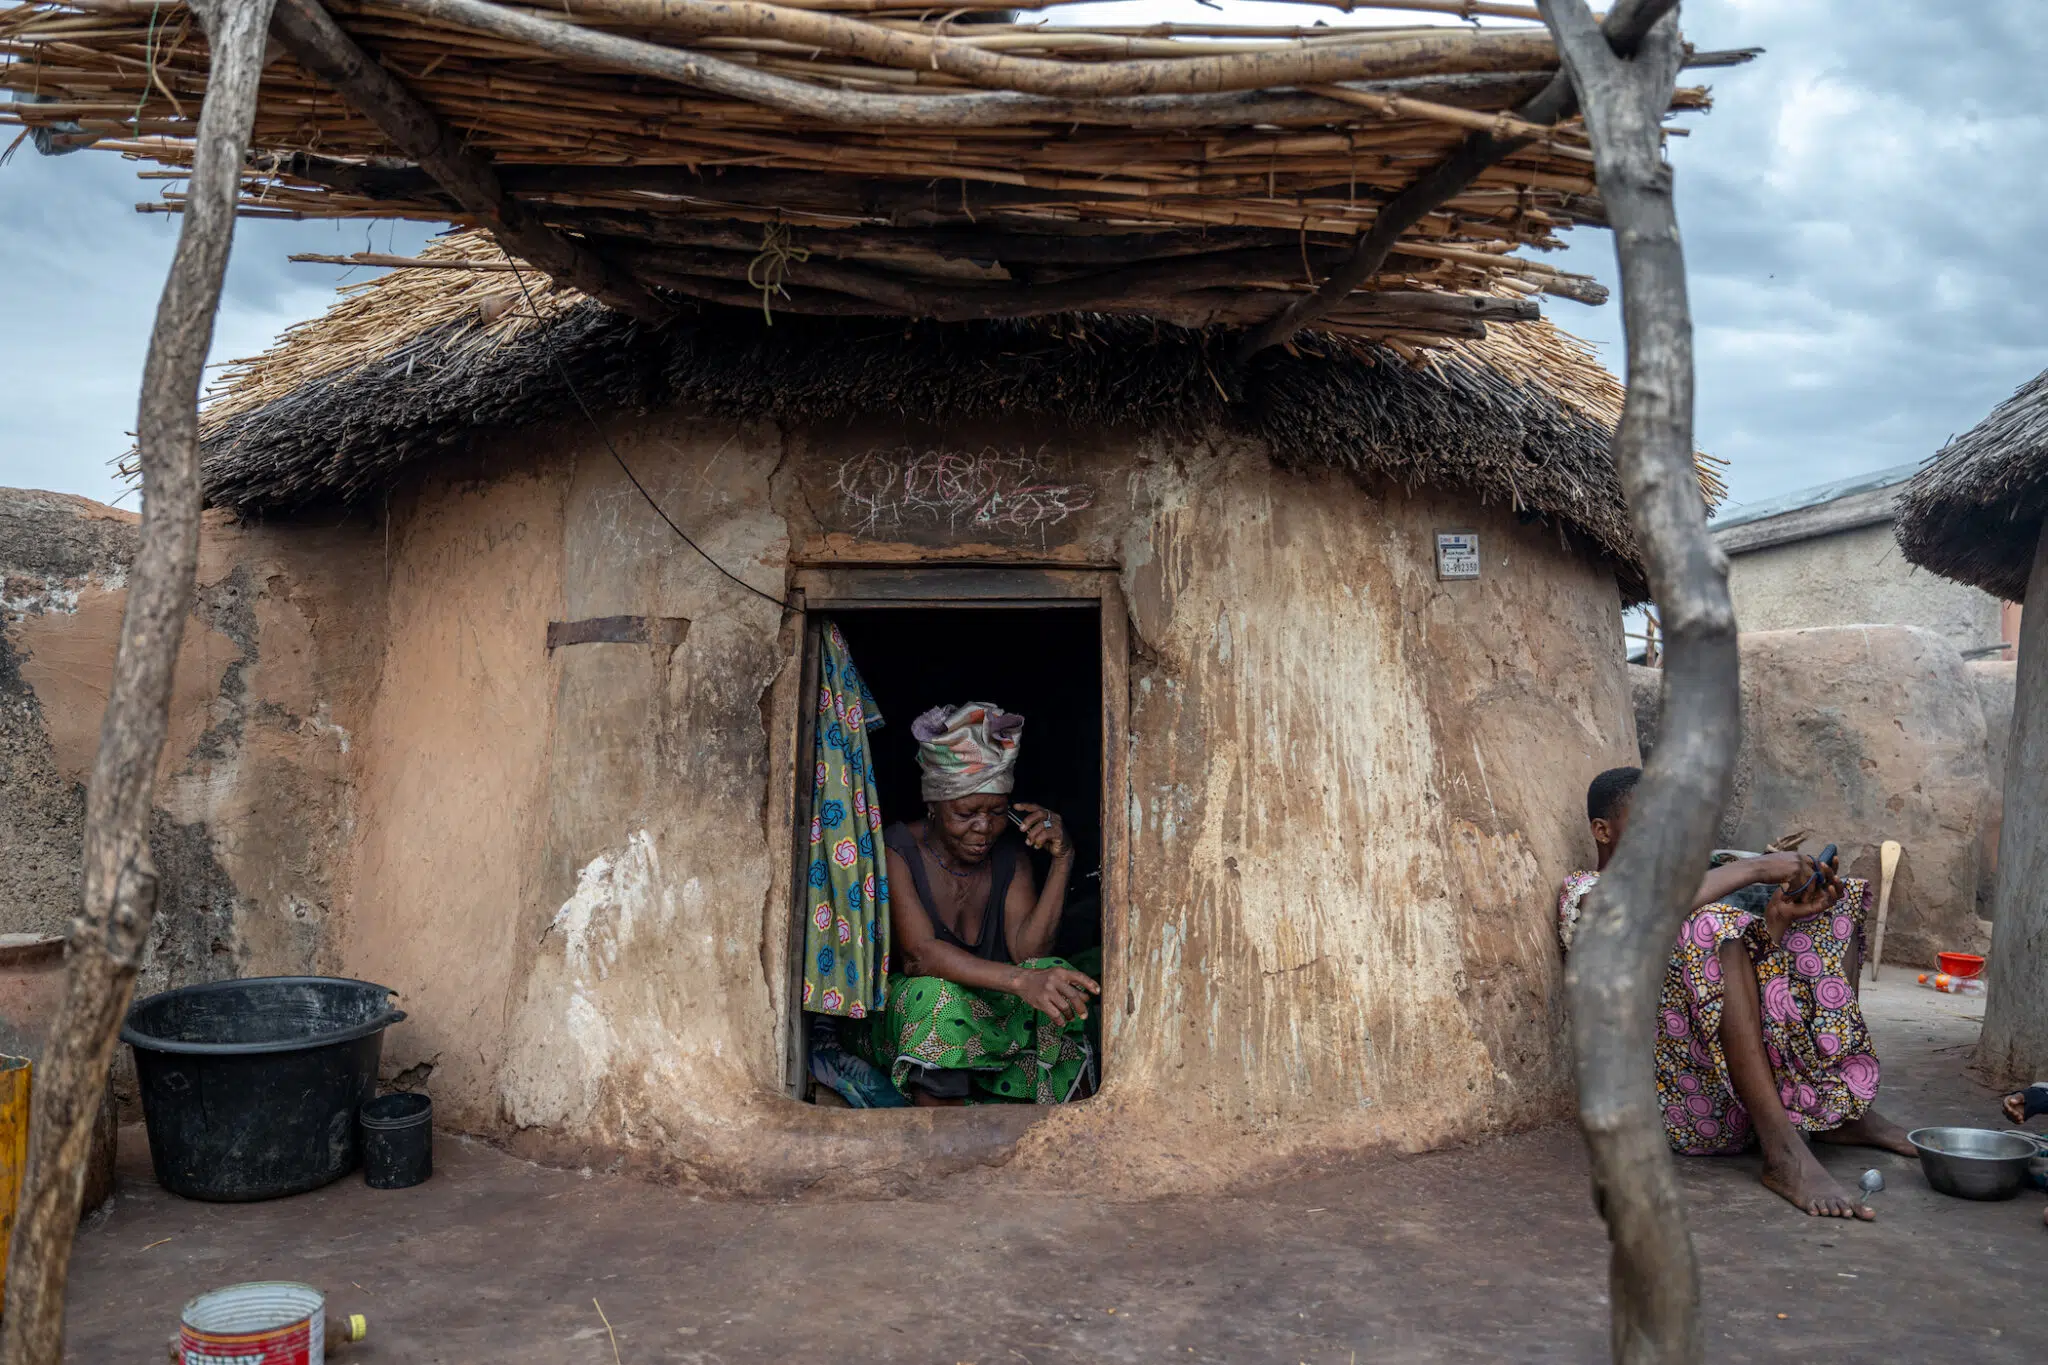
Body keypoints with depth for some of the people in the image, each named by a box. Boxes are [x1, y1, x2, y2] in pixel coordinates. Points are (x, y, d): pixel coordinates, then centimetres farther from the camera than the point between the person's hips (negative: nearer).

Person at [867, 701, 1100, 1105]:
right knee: (939, 996, -36)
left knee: (1054, 975, -24)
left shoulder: (1009, 854, 2)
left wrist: (1062, 861, -19)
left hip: (990, 1019, 4)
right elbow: (921, 953, -26)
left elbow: (1028, 950, -10)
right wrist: (1020, 980, -41)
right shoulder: (896, 851, -12)